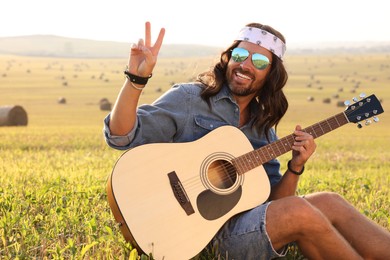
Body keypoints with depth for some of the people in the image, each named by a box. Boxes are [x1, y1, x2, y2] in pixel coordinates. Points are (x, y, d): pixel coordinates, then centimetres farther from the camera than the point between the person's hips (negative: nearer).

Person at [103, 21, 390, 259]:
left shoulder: (263, 127, 14)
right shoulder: (188, 99, -2)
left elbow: (272, 202, 11)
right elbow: (121, 136, -11)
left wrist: (294, 168, -7)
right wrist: (137, 77, -24)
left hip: (252, 221, 6)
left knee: (330, 203, -15)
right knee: (299, 210, -25)